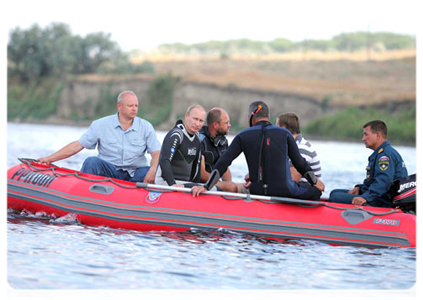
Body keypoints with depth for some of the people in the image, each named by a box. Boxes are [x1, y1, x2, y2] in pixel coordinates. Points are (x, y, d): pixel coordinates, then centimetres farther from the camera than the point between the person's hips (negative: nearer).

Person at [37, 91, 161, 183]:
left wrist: (152, 171, -28)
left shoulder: (146, 127, 3)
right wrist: (49, 158, -4)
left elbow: (156, 153, -5)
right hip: (109, 172, 0)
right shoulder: (101, 125, 2)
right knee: (91, 161, -27)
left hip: (135, 174, 0)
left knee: (146, 172, -31)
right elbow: (77, 145, 2)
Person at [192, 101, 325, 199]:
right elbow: (300, 163, 7)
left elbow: (223, 163, -1)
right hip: (283, 191, -3)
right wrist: (315, 181, 24)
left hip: (256, 191, 3)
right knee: (316, 191, 17)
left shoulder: (243, 136, 5)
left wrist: (205, 187, -1)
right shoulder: (284, 134, 3)